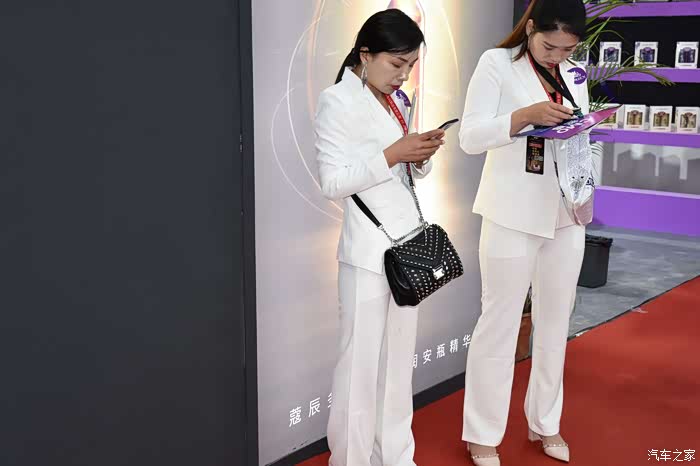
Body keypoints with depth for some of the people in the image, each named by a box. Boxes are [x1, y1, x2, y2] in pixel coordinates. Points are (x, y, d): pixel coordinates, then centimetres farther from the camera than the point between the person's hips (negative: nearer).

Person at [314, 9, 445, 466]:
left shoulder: (396, 100, 13)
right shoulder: (337, 101, -9)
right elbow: (333, 182, -15)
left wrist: (422, 155, -2)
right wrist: (392, 154, -19)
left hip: (410, 240, 7)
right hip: (369, 249, -7)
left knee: (401, 356, 12)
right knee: (363, 359, 1)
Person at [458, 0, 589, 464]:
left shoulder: (574, 76, 11)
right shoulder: (498, 63, -4)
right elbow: (470, 137, -12)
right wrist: (527, 115, -24)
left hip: (565, 214, 6)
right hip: (514, 215, -5)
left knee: (555, 322, 13)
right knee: (500, 324, 2)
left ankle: (546, 423, 30)